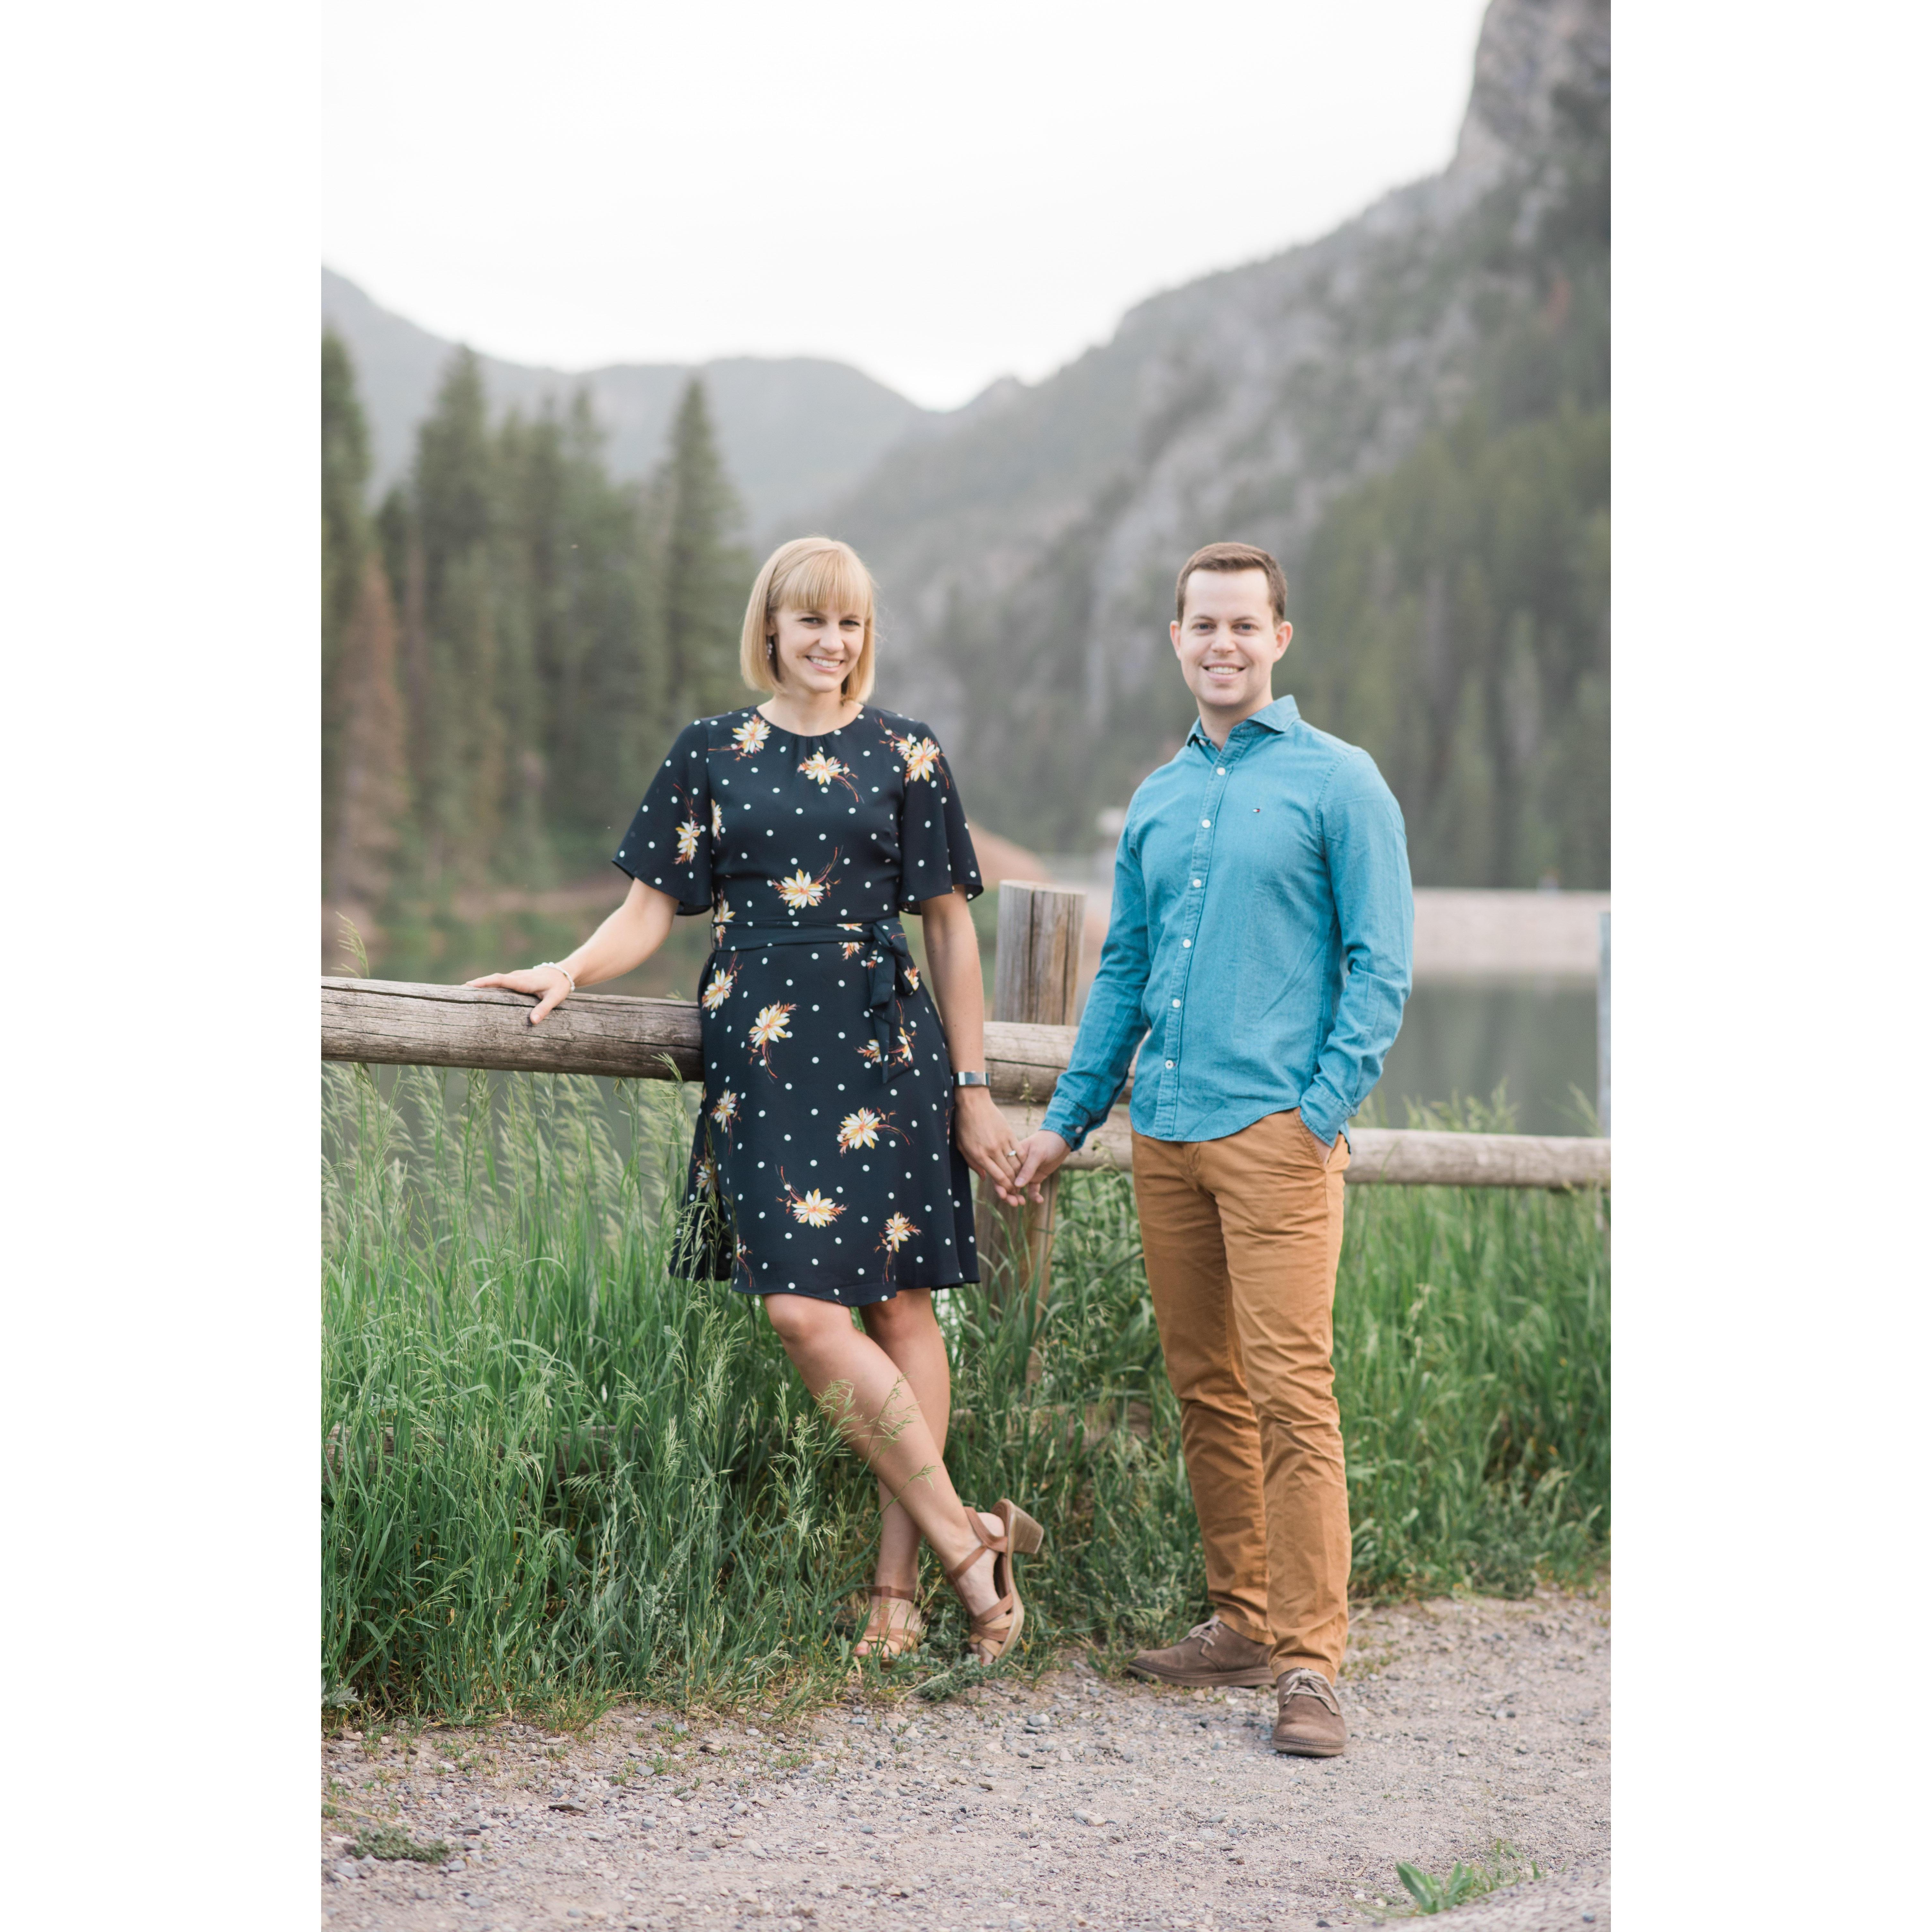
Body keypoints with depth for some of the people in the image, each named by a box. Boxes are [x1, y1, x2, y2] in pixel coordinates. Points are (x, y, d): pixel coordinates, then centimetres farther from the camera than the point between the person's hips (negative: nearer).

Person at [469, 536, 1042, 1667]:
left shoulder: (905, 756, 7)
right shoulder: (711, 754, 11)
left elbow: (950, 926, 8)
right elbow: (656, 904, 10)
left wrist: (973, 1089, 6)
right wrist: (572, 972, -10)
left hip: (888, 1052, -1)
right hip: (761, 1059, 1)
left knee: (900, 1305, -3)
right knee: (800, 1308, -9)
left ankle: (901, 1577, 6)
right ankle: (967, 1538, 0)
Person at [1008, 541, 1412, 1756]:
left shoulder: (1339, 782, 0)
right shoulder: (1158, 799, 17)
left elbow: (1381, 965, -4)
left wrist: (1326, 1110, -13)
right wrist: (1069, 1120, 18)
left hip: (1275, 1130, -6)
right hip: (1166, 1132, 6)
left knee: (1290, 1392, -10)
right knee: (1204, 1388, 10)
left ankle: (1310, 1659, -8)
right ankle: (1244, 1622, 20)